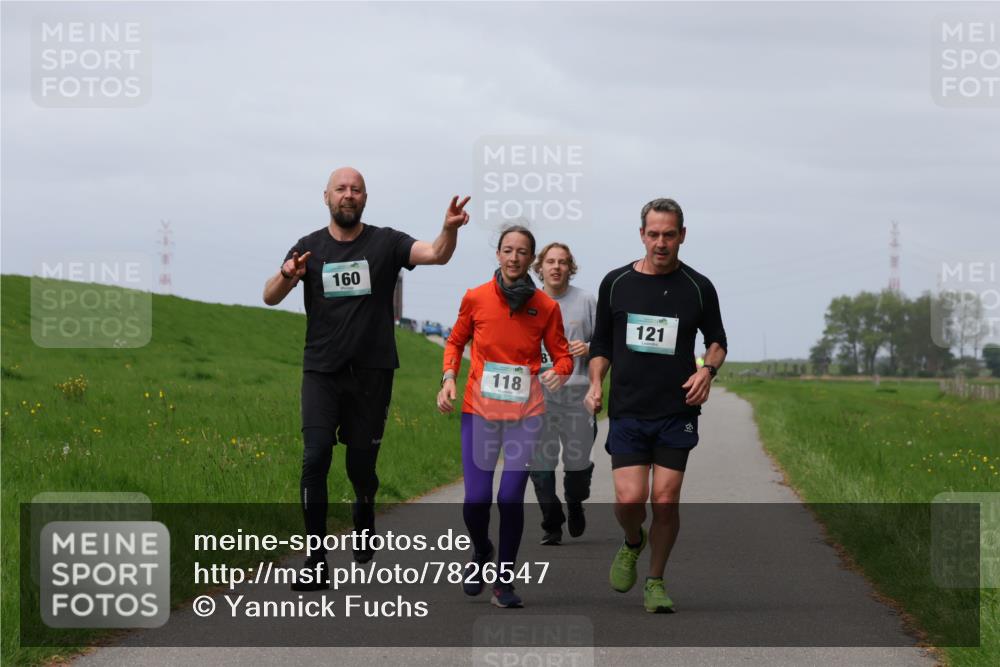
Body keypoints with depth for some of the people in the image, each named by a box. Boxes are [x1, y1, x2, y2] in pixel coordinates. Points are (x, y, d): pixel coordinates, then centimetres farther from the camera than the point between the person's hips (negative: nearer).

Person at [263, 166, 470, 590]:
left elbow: (436, 255, -13)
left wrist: (449, 230, -35)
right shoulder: (309, 248, 5)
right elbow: (270, 298, -2)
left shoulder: (385, 243, 1)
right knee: (315, 457, -12)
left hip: (371, 372, 0)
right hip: (321, 371, 0)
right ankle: (316, 561, -10)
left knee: (362, 463, 6)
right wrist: (287, 275, -24)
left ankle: (364, 524, 40)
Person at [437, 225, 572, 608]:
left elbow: (562, 355, 7)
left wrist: (559, 372, -15)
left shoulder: (546, 307, -1)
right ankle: (481, 552, 28)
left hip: (525, 413, 0)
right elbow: (455, 342, 14)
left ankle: (504, 581, 12)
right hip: (480, 409, 0)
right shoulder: (475, 298, -1)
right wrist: (448, 378, -1)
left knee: (511, 498, -6)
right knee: (476, 498, -6)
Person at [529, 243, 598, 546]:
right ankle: (551, 524, 8)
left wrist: (589, 349, -11)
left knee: (578, 461, 2)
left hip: (577, 392, -1)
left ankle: (575, 504, 33)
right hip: (537, 393, 1)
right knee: (541, 463, -3)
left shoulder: (587, 302, 6)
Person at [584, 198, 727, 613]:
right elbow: (601, 343, 14)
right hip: (627, 411, 0)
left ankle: (656, 582, 14)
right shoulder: (616, 283, 4)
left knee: (666, 500, -4)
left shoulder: (698, 288, 2)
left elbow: (717, 340, 15)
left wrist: (708, 369, -5)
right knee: (629, 498, -10)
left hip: (677, 412, 0)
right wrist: (595, 384, -1)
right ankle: (632, 544, 24)